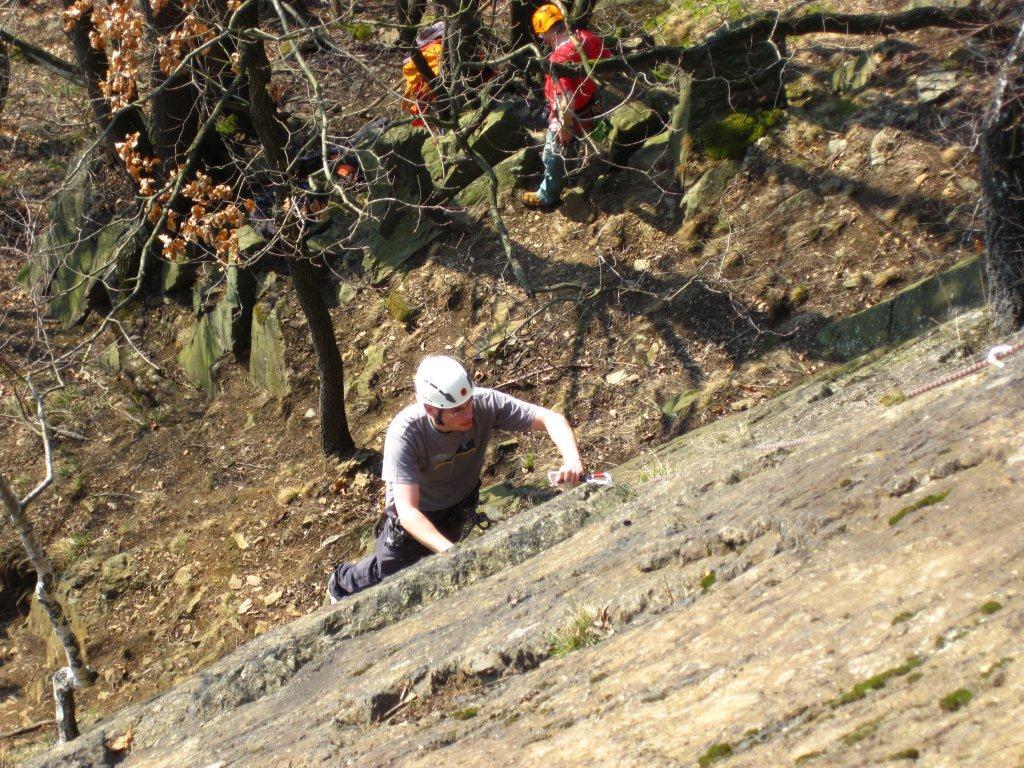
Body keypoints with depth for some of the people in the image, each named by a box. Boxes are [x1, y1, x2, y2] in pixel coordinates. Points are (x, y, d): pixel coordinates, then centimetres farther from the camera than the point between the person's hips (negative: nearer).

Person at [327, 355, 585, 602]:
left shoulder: (484, 403, -35)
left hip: (458, 509, 3)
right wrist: (451, 552, -57)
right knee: (388, 569, 22)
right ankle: (342, 582, 54)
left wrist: (571, 458, -50)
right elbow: (407, 512, -44)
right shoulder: (404, 434, -42)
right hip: (414, 516, -3)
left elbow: (550, 418, -30)